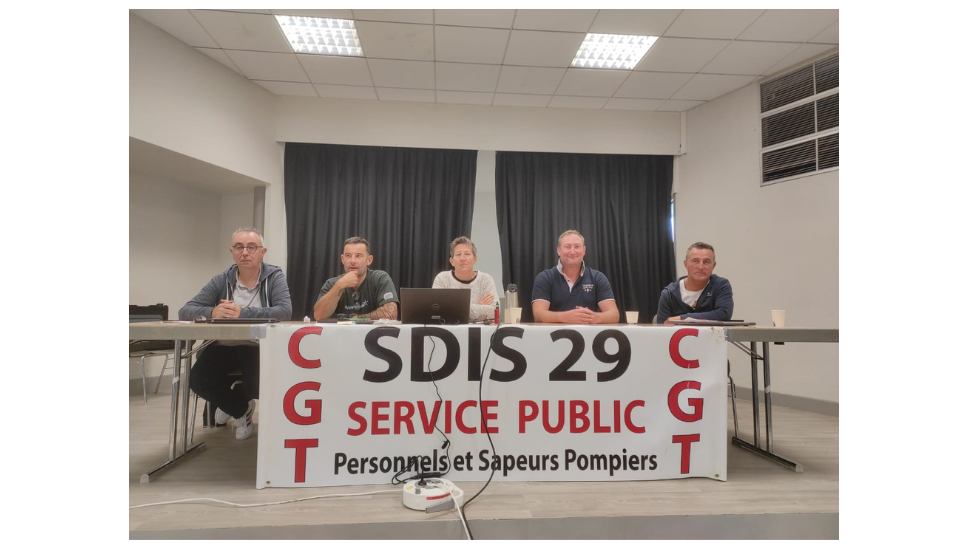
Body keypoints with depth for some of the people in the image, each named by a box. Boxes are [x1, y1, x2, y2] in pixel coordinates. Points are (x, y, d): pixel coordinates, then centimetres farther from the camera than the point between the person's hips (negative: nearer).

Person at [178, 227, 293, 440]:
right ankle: (241, 408, 15)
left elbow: (285, 312, -20)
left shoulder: (275, 277, -4)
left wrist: (243, 312, -32)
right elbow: (185, 311, -1)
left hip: (259, 347, -2)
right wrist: (212, 312, -25)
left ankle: (232, 401, 16)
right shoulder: (222, 280, 5)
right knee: (198, 380, -21)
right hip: (224, 347, 3)